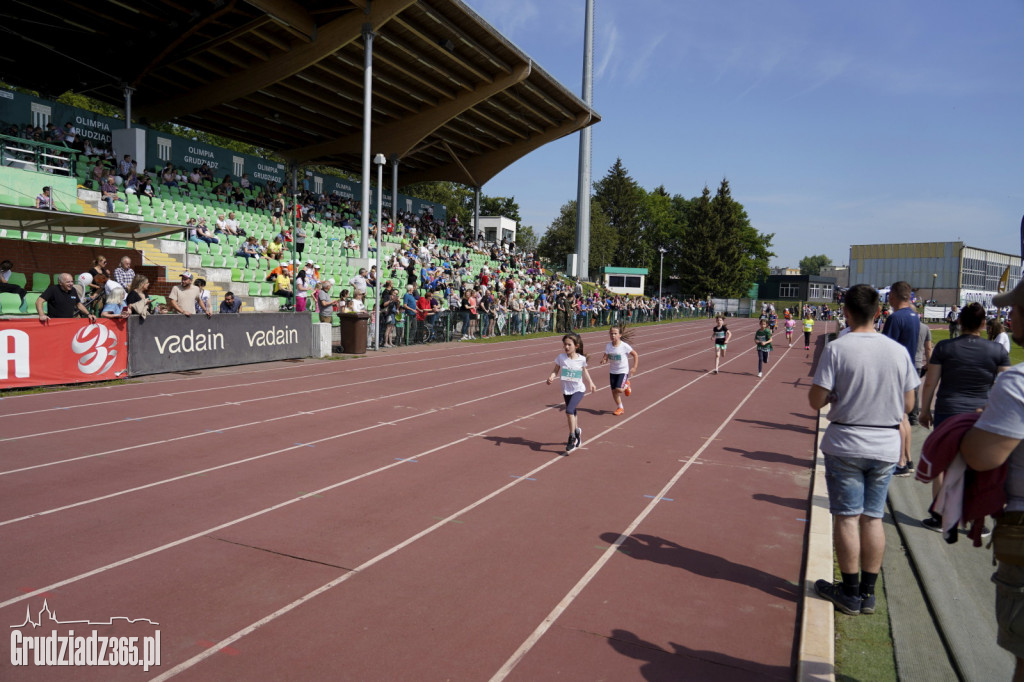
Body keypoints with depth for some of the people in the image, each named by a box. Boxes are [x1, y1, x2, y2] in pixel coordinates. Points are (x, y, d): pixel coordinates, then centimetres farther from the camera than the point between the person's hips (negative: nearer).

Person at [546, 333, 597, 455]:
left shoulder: (582, 359, -10)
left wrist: (591, 383, 16)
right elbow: (556, 370, -3)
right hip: (566, 390, 3)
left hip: (578, 389, -3)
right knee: (572, 414, 17)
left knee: (569, 410, -22)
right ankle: (577, 432, 44)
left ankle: (572, 437, -10)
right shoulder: (561, 357, -10)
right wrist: (551, 377, -24)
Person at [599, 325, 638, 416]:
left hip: (623, 371, -4)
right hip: (612, 371, 4)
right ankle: (620, 408, 27)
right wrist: (603, 360, -26)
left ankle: (626, 385, 18)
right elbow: (606, 356, -2)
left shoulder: (624, 346, -17)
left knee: (619, 389, -18)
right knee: (614, 391, 6)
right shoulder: (608, 345, -7)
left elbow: (635, 355, -6)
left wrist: (634, 368, -9)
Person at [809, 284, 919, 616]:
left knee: (847, 517, 5)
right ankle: (868, 592, 21)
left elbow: (816, 401, -14)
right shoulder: (899, 351, -1)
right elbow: (908, 405, 5)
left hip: (845, 445, -4)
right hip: (885, 447, 4)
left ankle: (850, 592, 15)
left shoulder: (837, 348, -13)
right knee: (873, 517, 12)